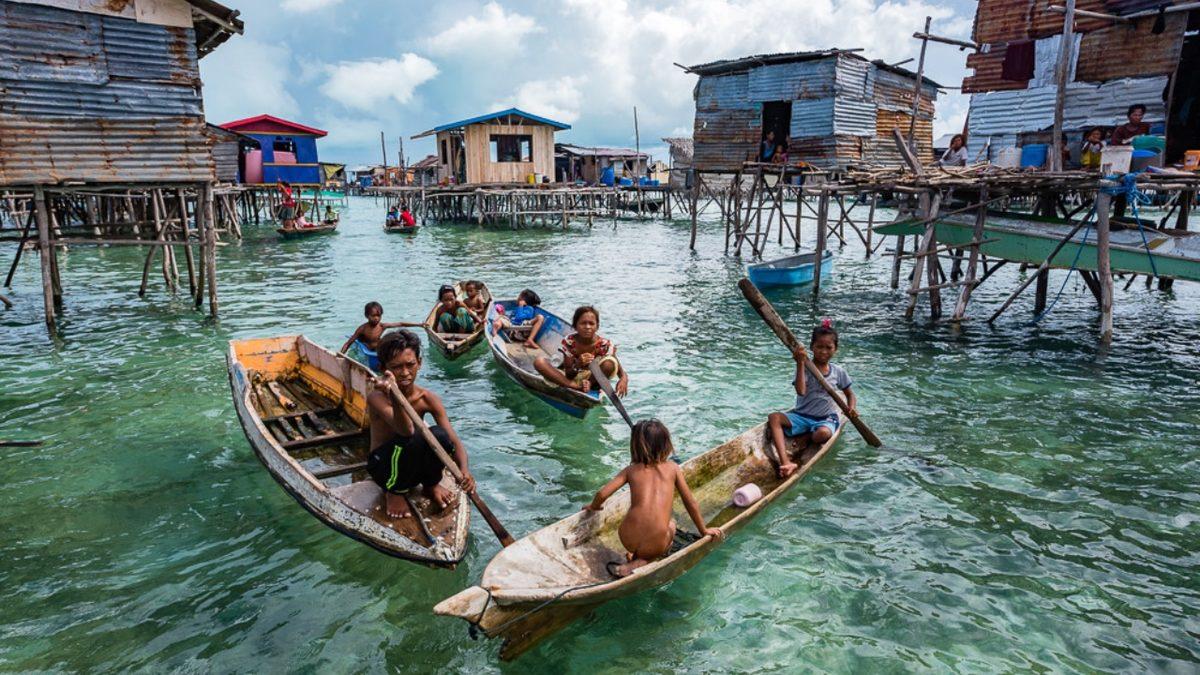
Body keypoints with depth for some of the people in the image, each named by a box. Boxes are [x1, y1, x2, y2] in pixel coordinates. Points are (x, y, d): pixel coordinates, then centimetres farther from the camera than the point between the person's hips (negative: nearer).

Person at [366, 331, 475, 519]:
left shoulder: (428, 399, -10)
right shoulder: (376, 397, -21)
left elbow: (455, 442, -18)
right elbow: (406, 430, -40)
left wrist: (464, 470, -38)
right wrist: (393, 396, -58)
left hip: (414, 465, 4)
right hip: (384, 466, -3)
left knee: (439, 434, -28)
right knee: (414, 437, -34)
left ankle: (431, 485, 3)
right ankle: (394, 491, -5)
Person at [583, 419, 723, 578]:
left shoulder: (631, 470, 10)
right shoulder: (673, 468, 9)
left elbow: (602, 494, 4)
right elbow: (690, 503, 13)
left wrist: (593, 507, 27)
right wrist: (704, 530, 28)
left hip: (628, 539, 4)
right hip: (655, 545, -3)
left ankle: (633, 555, 10)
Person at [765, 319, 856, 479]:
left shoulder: (838, 372, 4)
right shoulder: (805, 368, -4)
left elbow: (850, 394, 15)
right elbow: (801, 391, -22)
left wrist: (851, 408, -8)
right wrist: (800, 364, -26)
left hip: (825, 419, 0)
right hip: (802, 416, 0)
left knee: (823, 433, -38)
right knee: (774, 418, -28)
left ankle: (804, 439, -1)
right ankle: (786, 461, -46)